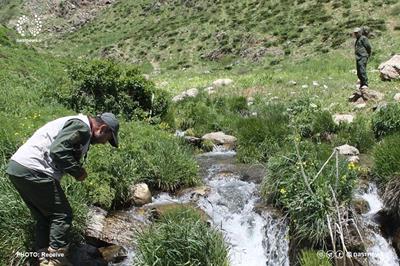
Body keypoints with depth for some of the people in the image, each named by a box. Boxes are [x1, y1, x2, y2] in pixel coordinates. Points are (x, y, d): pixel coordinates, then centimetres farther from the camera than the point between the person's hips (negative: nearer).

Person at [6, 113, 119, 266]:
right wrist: (78, 172, -11)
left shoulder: (74, 124, 23)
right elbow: (58, 151, -23)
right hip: (33, 171, -10)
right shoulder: (82, 126, -11)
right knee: (61, 215, -2)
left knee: (44, 217, 16)